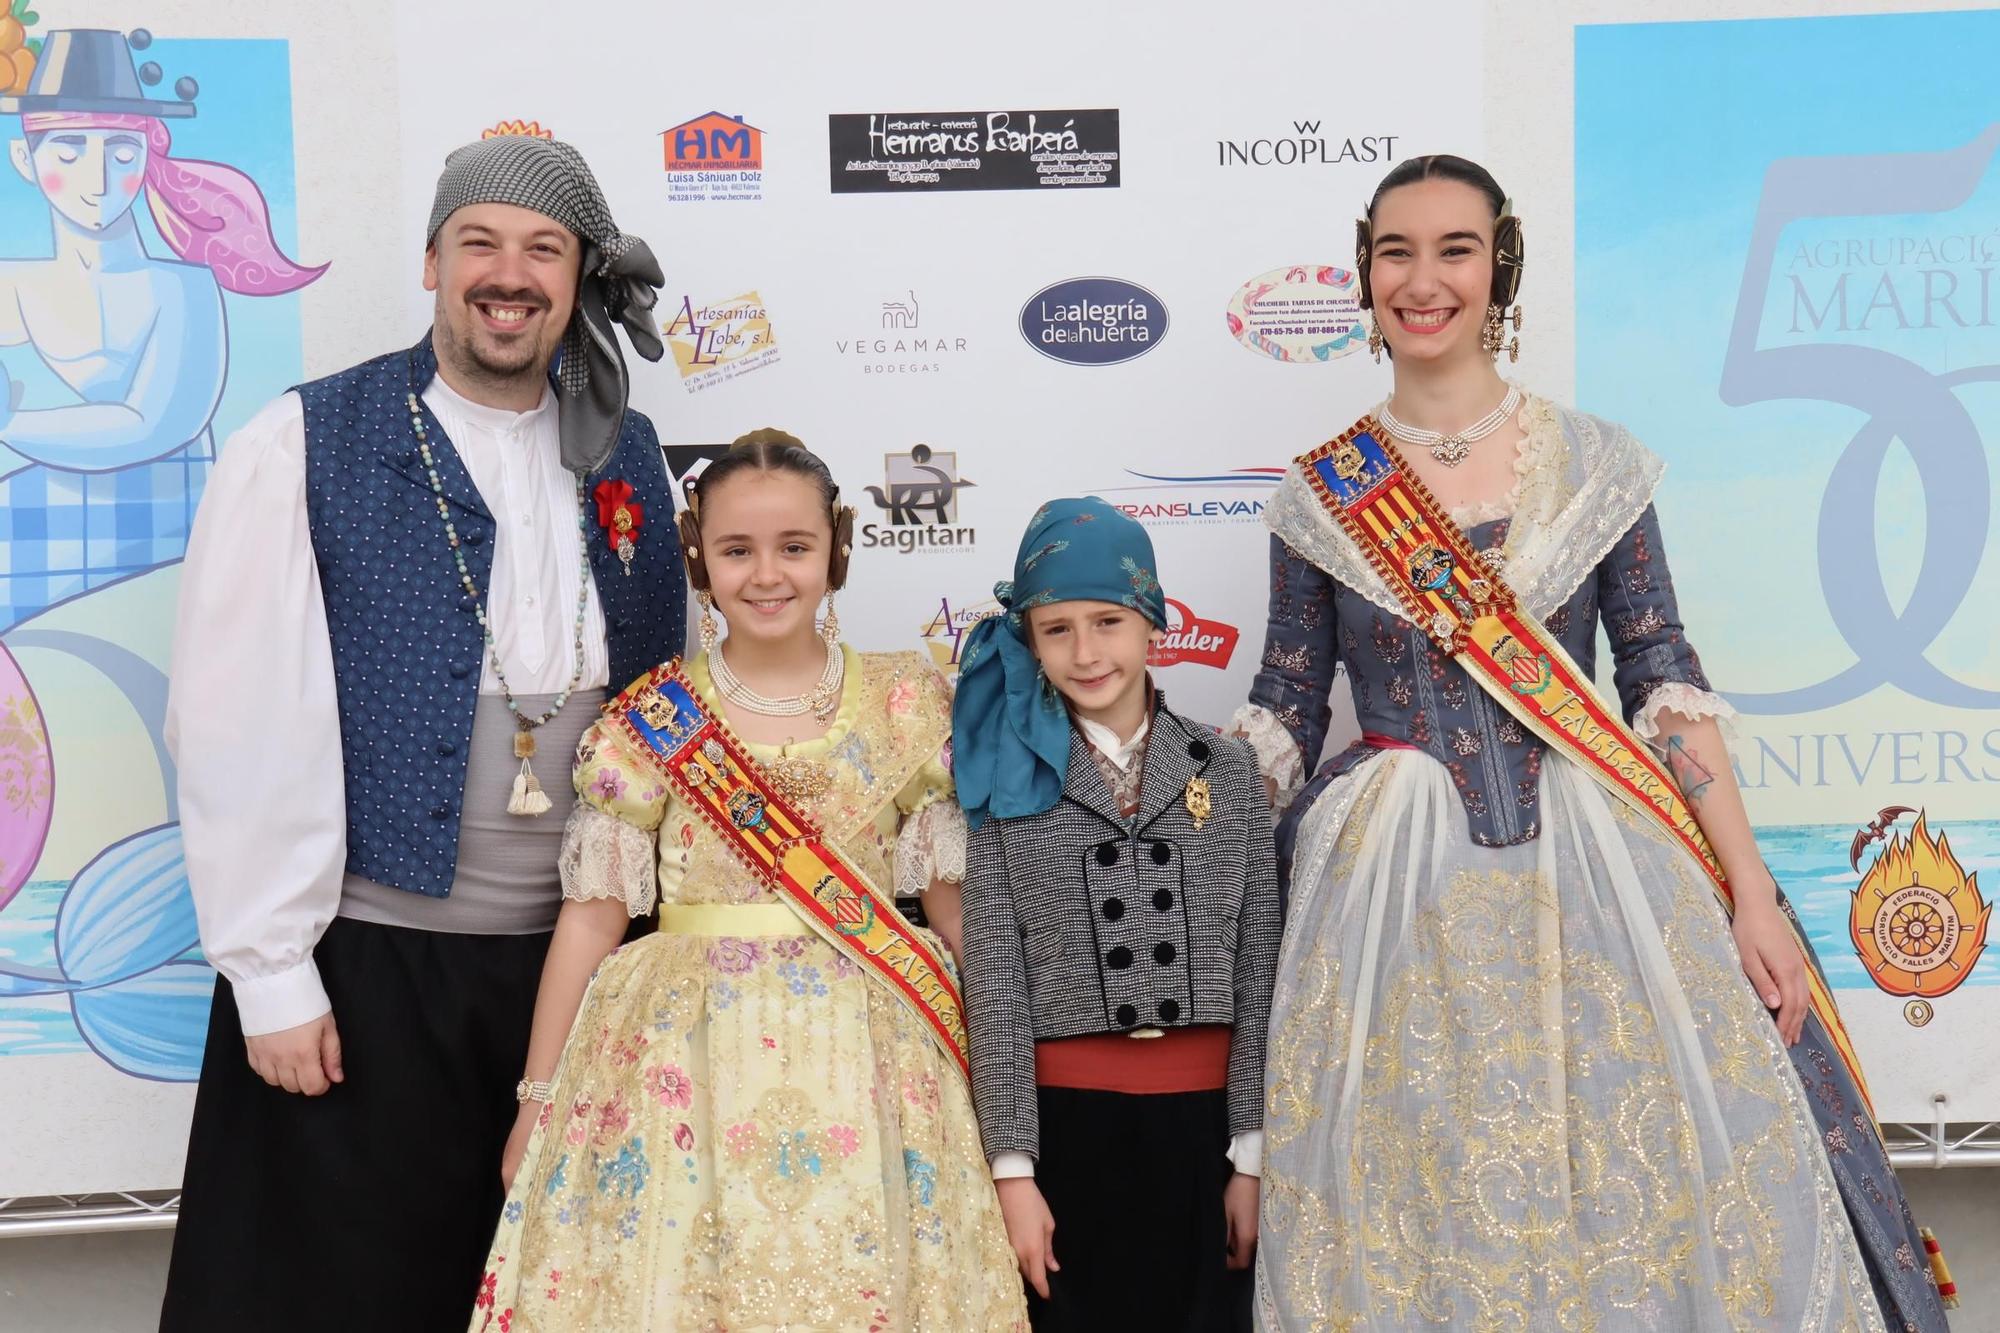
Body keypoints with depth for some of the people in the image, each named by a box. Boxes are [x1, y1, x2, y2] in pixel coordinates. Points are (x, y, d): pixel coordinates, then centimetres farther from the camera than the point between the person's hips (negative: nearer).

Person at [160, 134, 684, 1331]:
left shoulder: (628, 458, 7)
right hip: (365, 962, -3)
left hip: (580, 954, 4)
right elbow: (241, 726, -9)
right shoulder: (304, 449, -6)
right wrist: (271, 972, -11)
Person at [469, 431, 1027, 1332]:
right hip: (684, 1055, 0)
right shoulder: (651, 722, 0)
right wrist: (538, 1098, 4)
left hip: (868, 1058, 1)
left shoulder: (907, 706, 1)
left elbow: (953, 896, 5)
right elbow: (593, 914, 2)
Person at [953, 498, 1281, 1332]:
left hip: (1200, 1116, 1)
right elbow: (992, 983, -2)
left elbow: (1257, 973, 4)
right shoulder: (1015, 783, 1)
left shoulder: (1228, 772, 4)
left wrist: (1250, 1153, 1)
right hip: (1065, 1118, -1)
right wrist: (1014, 1167, -7)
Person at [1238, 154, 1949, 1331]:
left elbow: (1663, 677, 2)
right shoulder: (1322, 495, 3)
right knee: (1417, 1214, 6)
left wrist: (1751, 893, -4)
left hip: (1594, 877, 0)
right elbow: (1283, 714, 6)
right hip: (1395, 898, 0)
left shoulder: (1594, 464, 3)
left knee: (1642, 1195, 2)